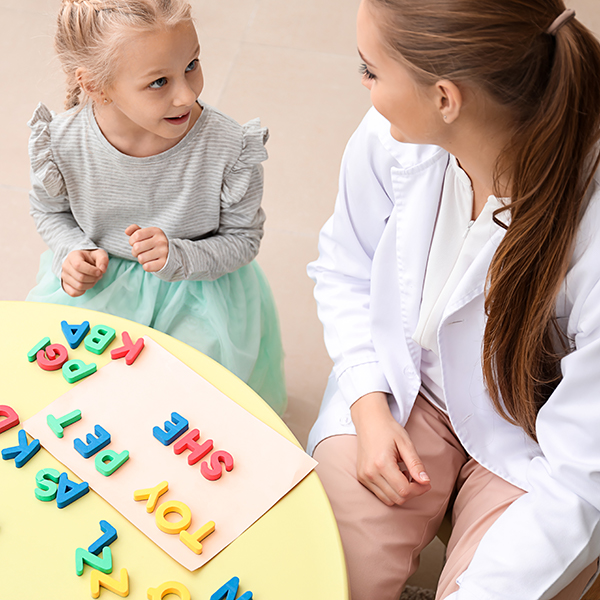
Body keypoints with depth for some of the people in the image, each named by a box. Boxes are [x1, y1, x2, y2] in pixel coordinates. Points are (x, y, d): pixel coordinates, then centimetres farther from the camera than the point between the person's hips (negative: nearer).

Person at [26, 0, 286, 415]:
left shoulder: (229, 147, -26)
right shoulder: (61, 144, -20)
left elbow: (243, 239, -11)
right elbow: (50, 209, 4)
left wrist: (178, 257, -28)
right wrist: (72, 253, -16)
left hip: (198, 288, -1)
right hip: (97, 283, 2)